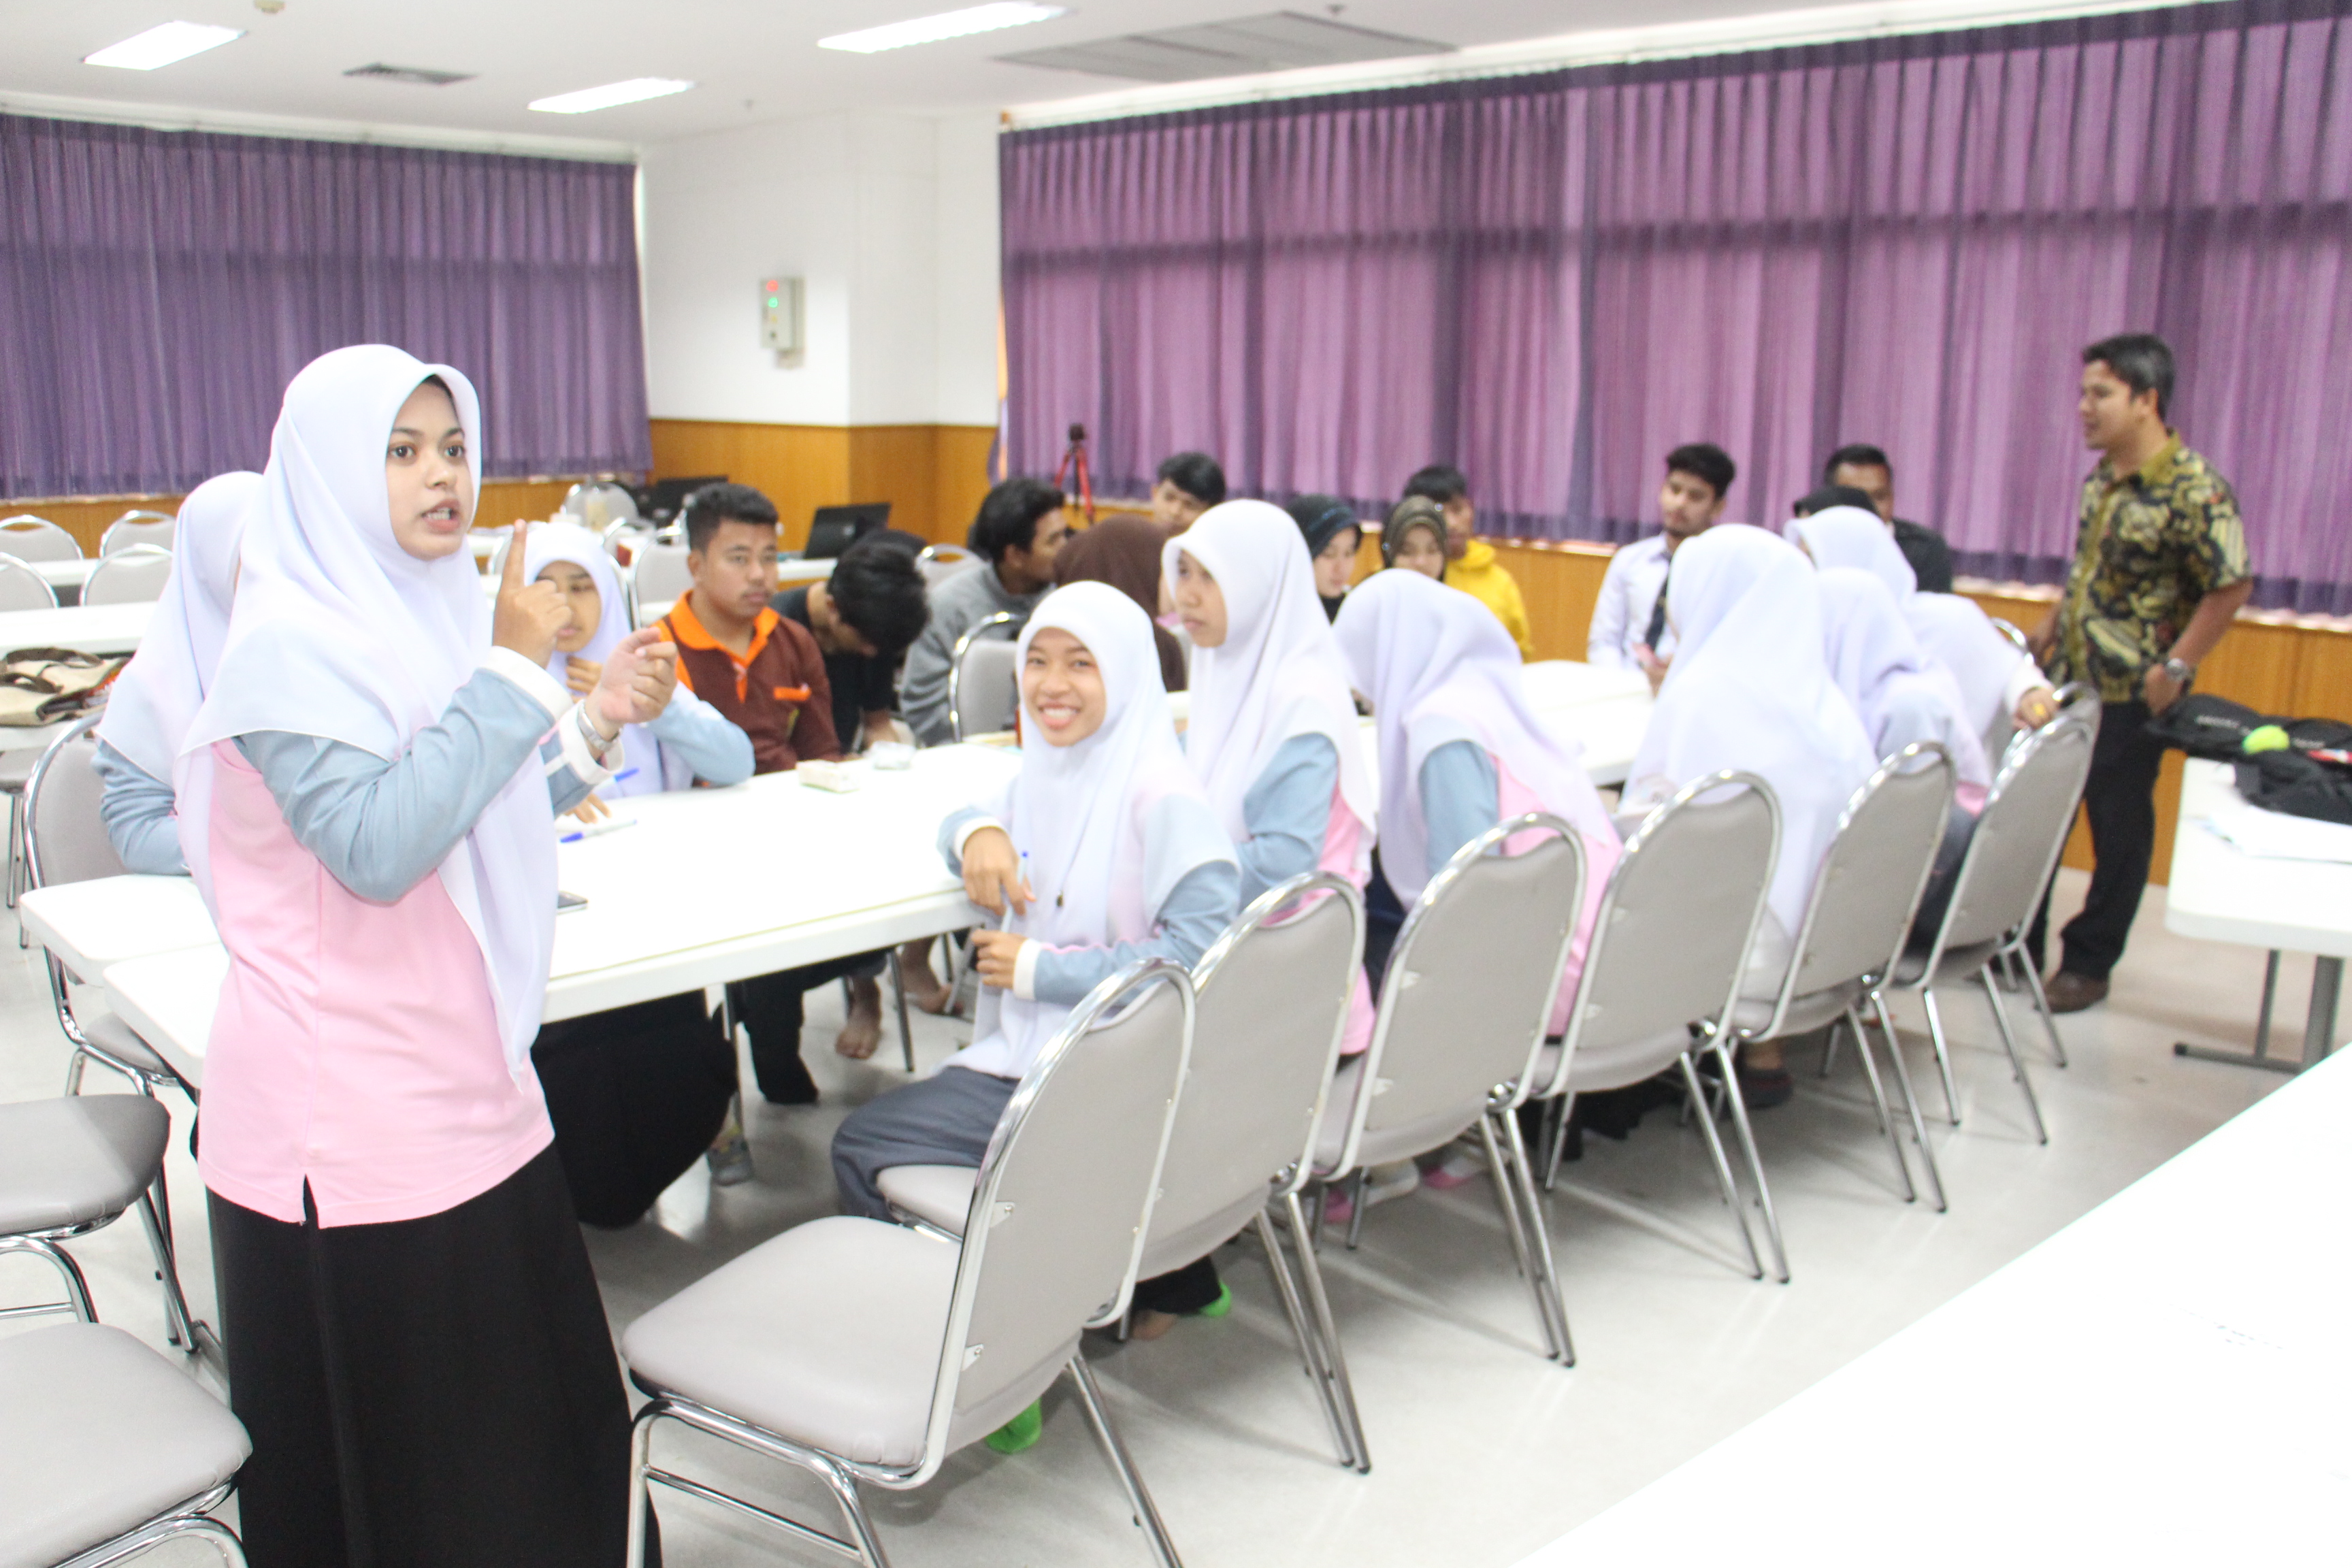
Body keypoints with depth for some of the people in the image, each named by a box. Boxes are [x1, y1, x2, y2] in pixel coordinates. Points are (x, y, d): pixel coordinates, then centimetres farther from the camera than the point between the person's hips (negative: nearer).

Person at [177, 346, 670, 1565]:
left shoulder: (432, 610, 11)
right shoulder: (290, 643, -15)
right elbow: (375, 847, -27)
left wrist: (599, 717, 4)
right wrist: (512, 671, -24)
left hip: (467, 1085, 8)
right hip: (348, 1116, -8)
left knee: (540, 1408, 14)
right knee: (385, 1445, 6)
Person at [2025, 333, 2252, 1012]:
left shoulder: (2195, 492, -17)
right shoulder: (2102, 479, 7)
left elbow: (2231, 587, -15)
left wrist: (2175, 669, -17)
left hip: (2130, 695, -7)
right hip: (2066, 677, 7)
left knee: (2119, 829, 6)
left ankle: (2088, 963, 17)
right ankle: (2015, 943, 25)